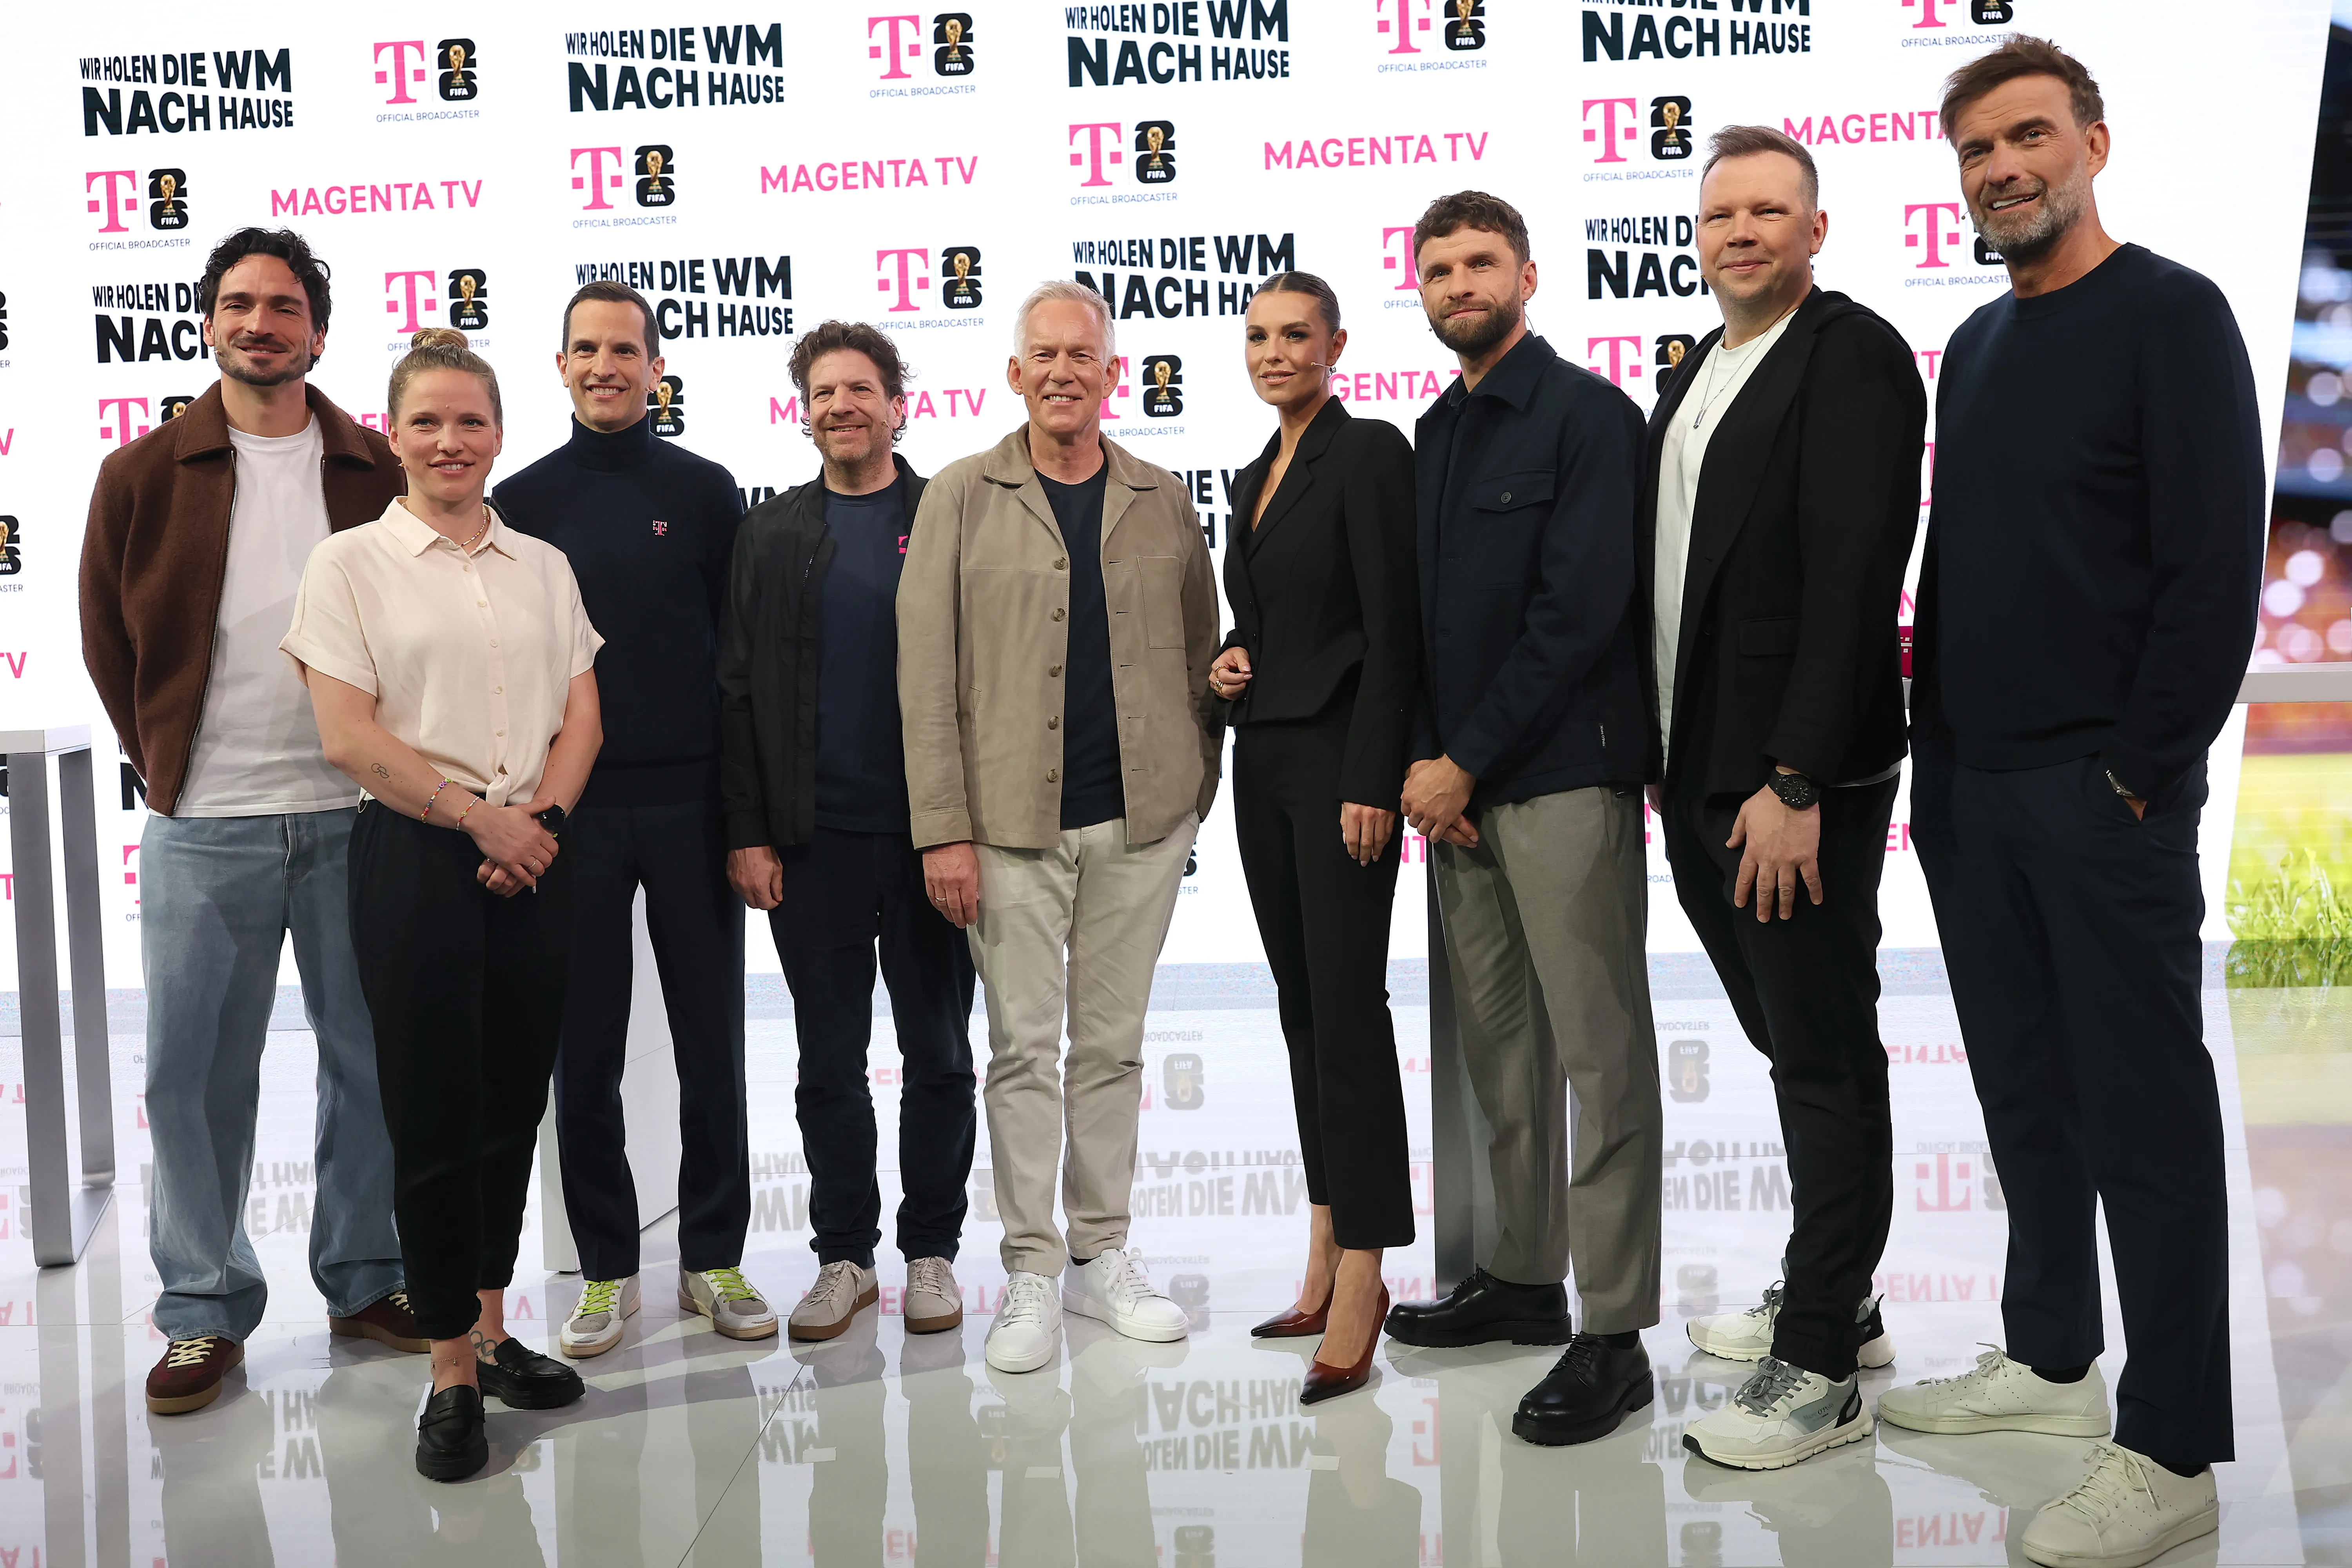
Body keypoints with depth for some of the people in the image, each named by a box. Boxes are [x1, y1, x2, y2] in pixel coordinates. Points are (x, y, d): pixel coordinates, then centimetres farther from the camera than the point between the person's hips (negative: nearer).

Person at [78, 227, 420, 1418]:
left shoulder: (381, 473, 5)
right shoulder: (144, 475, 4)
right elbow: (108, 640, 10)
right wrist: (165, 763, 7)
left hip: (359, 816, 1)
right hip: (204, 826, 0)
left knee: (373, 1059, 9)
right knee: (195, 1073, 4)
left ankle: (365, 1279, 25)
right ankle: (204, 1313, 18)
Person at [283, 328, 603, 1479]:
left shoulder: (543, 567, 11)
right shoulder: (350, 564, 0)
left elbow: (581, 715, 9)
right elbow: (349, 736, -7)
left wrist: (542, 817, -8)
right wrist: (481, 816, -10)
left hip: (533, 858, 4)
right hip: (413, 858, -4)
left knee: (513, 1105, 10)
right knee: (433, 1113, 0)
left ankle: (491, 1331, 25)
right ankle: (452, 1374, 12)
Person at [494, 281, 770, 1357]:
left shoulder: (704, 490, 5)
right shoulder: (522, 502, 7)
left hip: (691, 803, 0)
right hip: (569, 811, 1)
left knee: (712, 1040, 6)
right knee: (585, 1049, 6)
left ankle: (715, 1258, 18)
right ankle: (607, 1269, 18)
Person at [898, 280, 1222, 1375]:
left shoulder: (1163, 503, 9)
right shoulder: (961, 497, 2)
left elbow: (1200, 654, 13)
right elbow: (926, 671, -2)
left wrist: (1195, 791, 4)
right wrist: (943, 828, -8)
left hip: (1142, 820, 2)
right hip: (1011, 821, -2)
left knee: (1112, 1045, 10)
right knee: (1024, 1049, 2)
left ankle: (1102, 1255, 22)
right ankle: (1031, 1273, 14)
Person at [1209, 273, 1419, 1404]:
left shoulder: (1370, 453, -7)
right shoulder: (1256, 478, 18)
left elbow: (1392, 629, -14)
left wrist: (1371, 782, -20)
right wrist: (1227, 668, 3)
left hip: (1338, 758, -9)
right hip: (1263, 760, 9)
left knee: (1347, 1005, -9)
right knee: (1302, 1005, 11)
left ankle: (1361, 1279, -4)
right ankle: (1328, 1257, 19)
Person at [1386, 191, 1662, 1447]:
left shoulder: (1587, 414, -5)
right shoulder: (1436, 434, 18)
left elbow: (1579, 612, -14)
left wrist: (1467, 762, -12)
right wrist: (1425, 760, 3)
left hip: (1565, 772, -8)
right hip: (1457, 781, 8)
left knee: (1599, 1049, -5)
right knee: (1496, 1038, 13)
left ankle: (1613, 1333, 1)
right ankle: (1524, 1275, 26)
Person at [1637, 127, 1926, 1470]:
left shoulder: (1854, 356, -10)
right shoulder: (1695, 376, 17)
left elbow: (1853, 586, -19)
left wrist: (1793, 781, -23)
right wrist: (1669, 756, 14)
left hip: (1798, 784, -8)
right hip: (1700, 777, 8)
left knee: (1828, 1066, 1)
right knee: (1799, 1051, 18)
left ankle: (1821, 1371, 12)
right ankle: (1836, 1301, 32)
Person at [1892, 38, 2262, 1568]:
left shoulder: (2171, 316, -6)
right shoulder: (1976, 347, 16)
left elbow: (2215, 569, -13)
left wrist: (2140, 774, -15)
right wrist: (1934, 749, 12)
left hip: (2102, 793, -7)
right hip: (1970, 788, 7)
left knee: (2144, 1110, -1)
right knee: (2024, 1090, 14)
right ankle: (2052, 1360, 28)